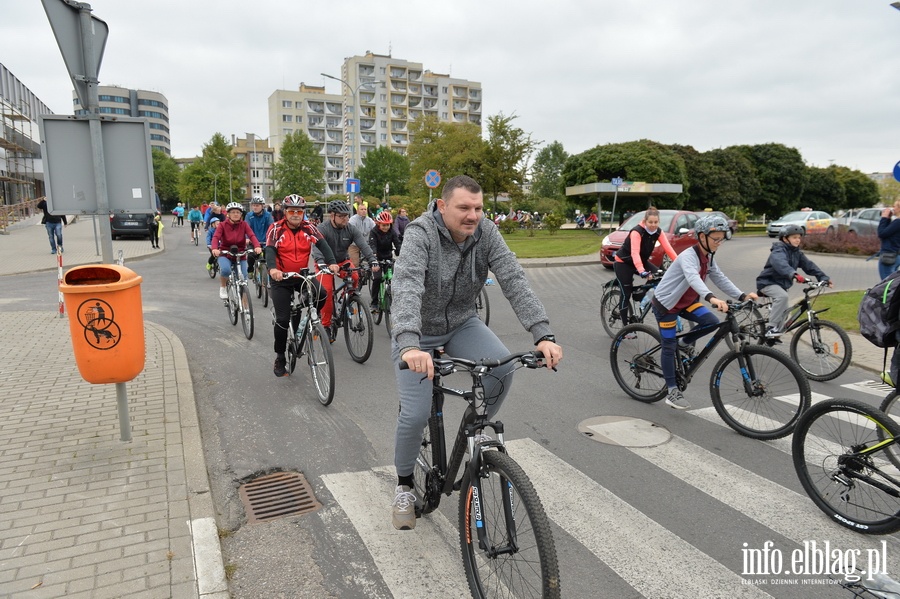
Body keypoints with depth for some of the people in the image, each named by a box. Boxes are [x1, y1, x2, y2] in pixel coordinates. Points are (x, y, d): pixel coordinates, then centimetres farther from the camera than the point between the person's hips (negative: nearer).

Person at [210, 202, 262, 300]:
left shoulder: (244, 224, -2)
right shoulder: (223, 225, -5)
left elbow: (252, 235, -16)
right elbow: (216, 237, -19)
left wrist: (257, 246, -37)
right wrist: (215, 249, -40)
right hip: (225, 254, -2)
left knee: (243, 278, -5)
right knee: (225, 270, -31)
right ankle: (222, 288, 1)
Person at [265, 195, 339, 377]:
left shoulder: (308, 228, -4)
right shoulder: (276, 229, -10)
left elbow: (322, 244, -15)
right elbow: (270, 250, -23)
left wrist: (331, 262, -34)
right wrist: (272, 269, -43)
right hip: (281, 278, -2)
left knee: (321, 294, -27)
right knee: (283, 319, -4)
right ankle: (280, 358, 14)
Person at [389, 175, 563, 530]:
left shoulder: (486, 232, -13)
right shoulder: (421, 234, -25)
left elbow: (514, 281, -23)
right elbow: (406, 289, -40)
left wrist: (543, 335, -36)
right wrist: (409, 345, -57)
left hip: (461, 323, 4)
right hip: (418, 332, -3)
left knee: (502, 367, -23)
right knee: (416, 414, -13)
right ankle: (404, 485, 17)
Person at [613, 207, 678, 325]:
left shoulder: (658, 232, -11)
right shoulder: (637, 232, -29)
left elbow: (668, 248, -19)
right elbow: (635, 253, -41)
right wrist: (642, 271, -55)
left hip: (642, 261, 6)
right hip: (623, 262, -6)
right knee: (626, 293, -6)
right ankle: (626, 325, 4)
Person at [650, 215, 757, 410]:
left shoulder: (708, 257, 2)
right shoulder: (688, 256, -26)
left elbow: (720, 278, 0)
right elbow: (693, 278, -44)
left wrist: (742, 295, -13)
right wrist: (711, 298, -60)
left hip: (686, 301, 8)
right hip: (666, 303, -7)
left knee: (711, 322, -16)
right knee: (669, 347, -3)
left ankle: (685, 342, 11)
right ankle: (672, 391, 7)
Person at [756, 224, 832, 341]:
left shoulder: (797, 253, 7)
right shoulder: (779, 250, -19)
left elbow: (809, 265, 1)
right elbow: (780, 264, -40)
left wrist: (824, 277, -11)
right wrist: (794, 274, -56)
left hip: (781, 284, 9)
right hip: (768, 282, -9)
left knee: (784, 310, 11)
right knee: (782, 296, -34)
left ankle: (773, 336, 26)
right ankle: (771, 327, -30)